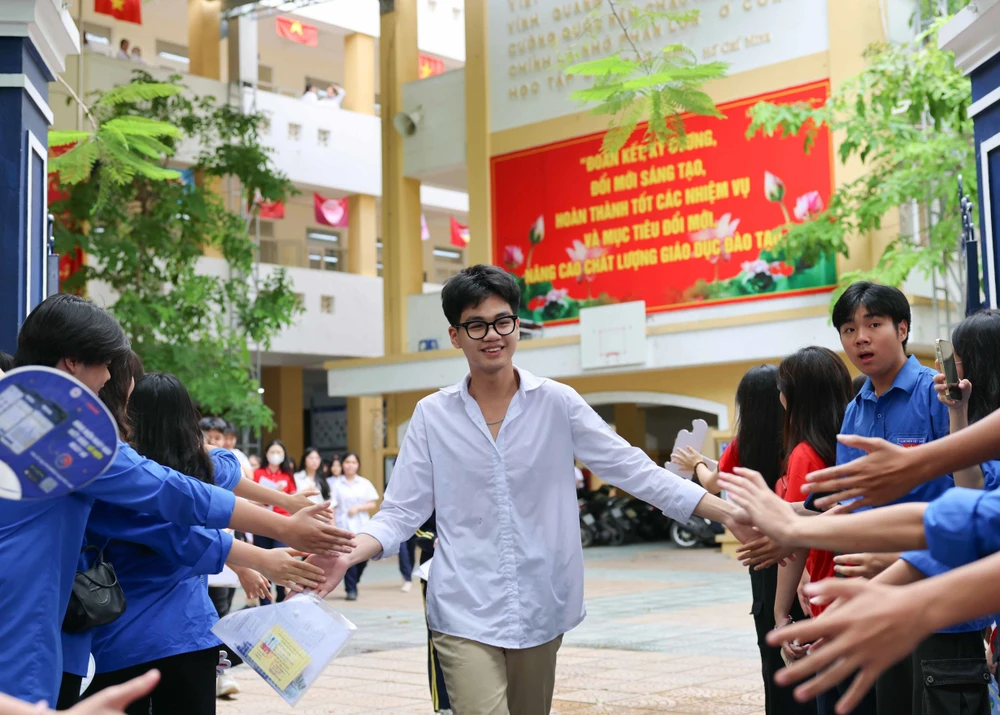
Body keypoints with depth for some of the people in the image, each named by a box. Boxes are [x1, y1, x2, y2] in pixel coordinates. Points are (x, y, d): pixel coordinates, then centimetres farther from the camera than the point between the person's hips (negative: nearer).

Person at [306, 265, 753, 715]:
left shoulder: (557, 403, 0)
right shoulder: (432, 415, 0)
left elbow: (633, 470, -1)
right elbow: (401, 512, 1)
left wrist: (725, 513, -9)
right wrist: (346, 555, -18)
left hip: (540, 608, 2)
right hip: (464, 611, -1)